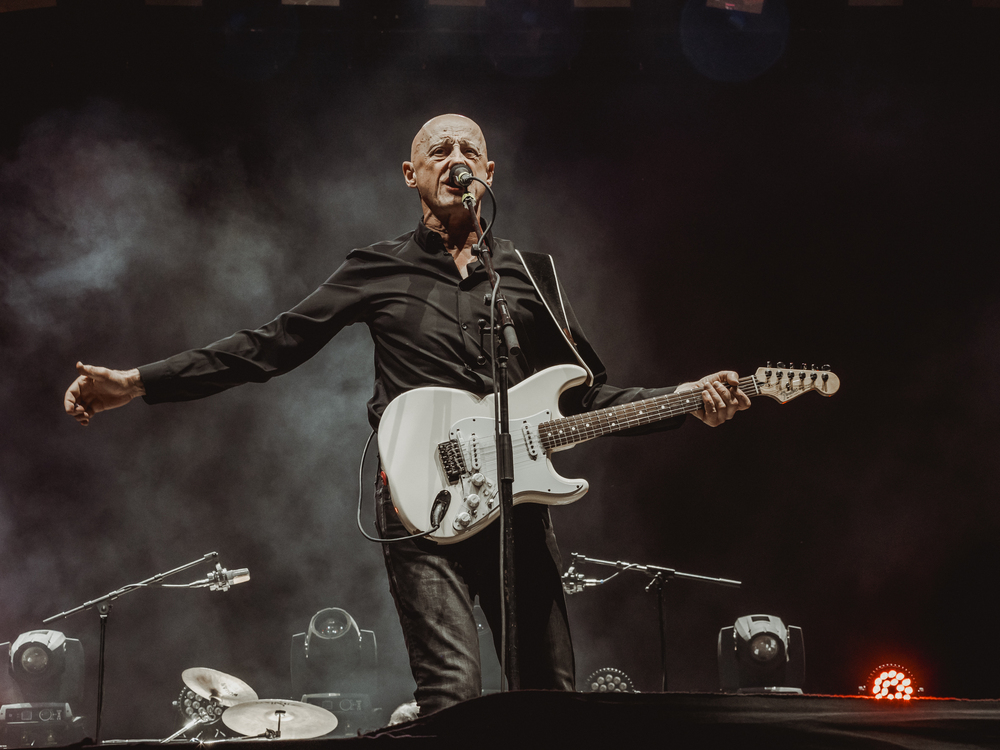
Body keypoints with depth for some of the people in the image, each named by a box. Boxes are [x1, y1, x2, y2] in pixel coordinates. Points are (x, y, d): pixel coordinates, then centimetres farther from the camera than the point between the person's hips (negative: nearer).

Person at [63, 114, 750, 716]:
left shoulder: (533, 274, 17)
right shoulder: (380, 272, 10)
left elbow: (587, 395, 17)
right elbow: (267, 348, 5)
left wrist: (690, 400, 2)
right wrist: (135, 383, -3)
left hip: (519, 500, 3)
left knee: (552, 693, 4)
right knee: (454, 690, -19)